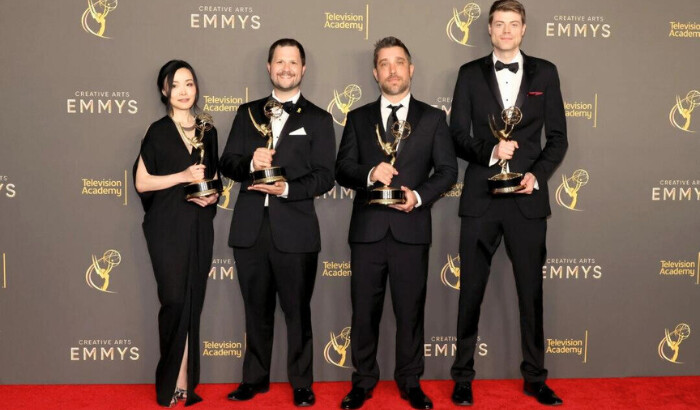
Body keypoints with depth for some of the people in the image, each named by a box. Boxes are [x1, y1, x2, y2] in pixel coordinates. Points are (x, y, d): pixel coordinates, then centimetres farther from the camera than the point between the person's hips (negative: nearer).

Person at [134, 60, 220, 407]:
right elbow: (141, 182, -6)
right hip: (168, 227, -4)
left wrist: (212, 194, -2)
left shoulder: (207, 131, 12)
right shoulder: (158, 131, -2)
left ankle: (186, 381, 14)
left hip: (200, 226, 5)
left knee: (194, 303, 6)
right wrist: (183, 176, -16)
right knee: (176, 300, -7)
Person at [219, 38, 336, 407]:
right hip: (250, 229, 3)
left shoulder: (318, 120, 3)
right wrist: (250, 163, -14)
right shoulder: (248, 113, 12)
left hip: (295, 230, -3)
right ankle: (255, 377, 29)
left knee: (297, 311, 6)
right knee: (256, 310, 15)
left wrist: (287, 189, -20)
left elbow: (325, 176, -5)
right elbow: (226, 164, 7)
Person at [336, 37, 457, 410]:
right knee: (364, 311, 7)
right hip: (367, 229, 1)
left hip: (411, 229, -1)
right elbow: (342, 169, 3)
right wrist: (370, 174, -17)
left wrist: (419, 195, -14)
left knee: (410, 310, 7)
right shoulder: (358, 118, 10)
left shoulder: (433, 118, 8)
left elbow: (447, 170, 3)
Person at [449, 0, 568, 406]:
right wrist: (490, 151, -16)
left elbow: (557, 137, 6)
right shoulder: (470, 74, 7)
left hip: (528, 199, 1)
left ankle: (535, 378, 22)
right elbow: (458, 136, 2)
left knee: (531, 291, 8)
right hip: (480, 199, 0)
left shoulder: (545, 73, 8)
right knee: (471, 292, 6)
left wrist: (537, 175, -9)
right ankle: (463, 376, 19)